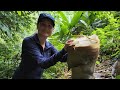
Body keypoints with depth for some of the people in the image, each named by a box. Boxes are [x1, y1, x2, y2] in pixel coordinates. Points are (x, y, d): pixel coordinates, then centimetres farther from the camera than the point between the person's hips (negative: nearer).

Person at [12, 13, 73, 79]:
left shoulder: (49, 46, -1)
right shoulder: (28, 41, -21)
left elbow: (62, 58, -7)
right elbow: (42, 63, -31)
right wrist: (64, 50, -40)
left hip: (37, 77, 6)